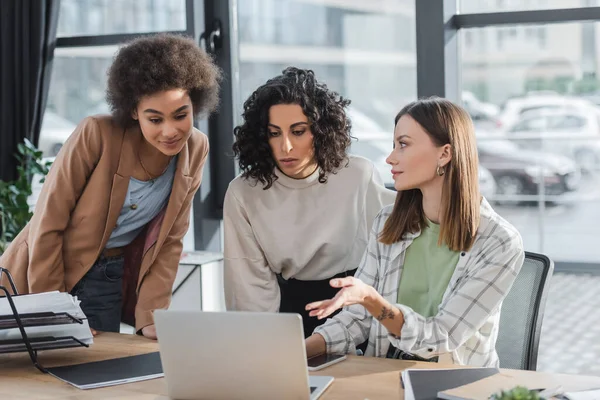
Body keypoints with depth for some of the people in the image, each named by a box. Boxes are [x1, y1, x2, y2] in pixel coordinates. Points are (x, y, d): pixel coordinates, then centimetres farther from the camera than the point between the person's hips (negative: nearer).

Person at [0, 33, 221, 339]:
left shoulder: (195, 150, -8)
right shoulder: (96, 135, -23)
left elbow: (170, 242, -1)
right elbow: (47, 225, -17)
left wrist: (150, 317, -10)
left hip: (109, 281, 4)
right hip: (38, 278, -3)